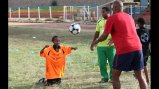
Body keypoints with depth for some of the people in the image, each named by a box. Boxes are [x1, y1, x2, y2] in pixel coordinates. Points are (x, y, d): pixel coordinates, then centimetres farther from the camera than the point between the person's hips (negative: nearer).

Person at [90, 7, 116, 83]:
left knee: (112, 62, 1)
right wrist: (92, 43, 12)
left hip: (111, 45, -4)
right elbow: (97, 33, 17)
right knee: (102, 63, 3)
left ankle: (112, 77, 13)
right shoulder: (99, 22, 13)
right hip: (100, 46, 4)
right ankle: (104, 77, 13)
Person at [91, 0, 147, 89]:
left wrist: (96, 41, 19)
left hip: (124, 50, -5)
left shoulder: (112, 18, 0)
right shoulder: (129, 17, 19)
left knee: (115, 76, 9)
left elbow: (104, 36, 0)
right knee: (139, 76, 12)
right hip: (138, 48, 6)